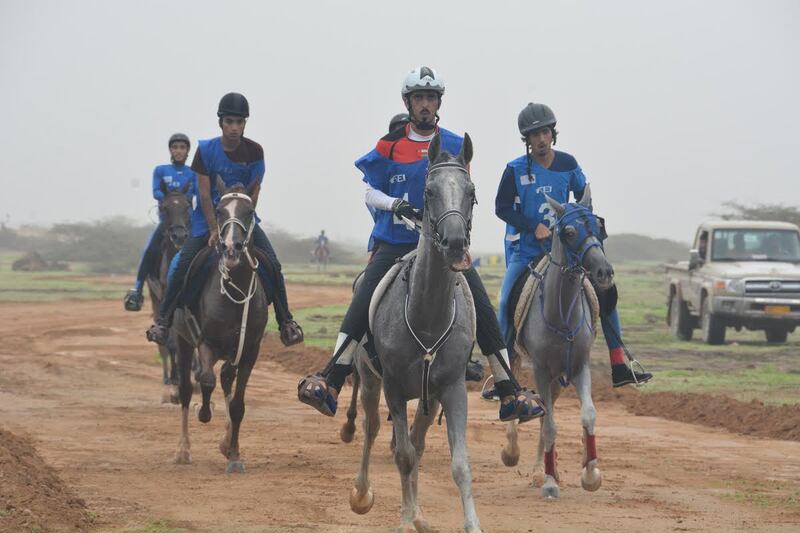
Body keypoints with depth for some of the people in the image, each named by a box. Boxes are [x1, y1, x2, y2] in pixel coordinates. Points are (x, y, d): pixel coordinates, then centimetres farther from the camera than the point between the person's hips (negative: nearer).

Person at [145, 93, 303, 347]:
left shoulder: (254, 151, -7)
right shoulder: (206, 150, -9)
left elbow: (253, 193, -6)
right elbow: (204, 194, -9)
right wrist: (214, 230, -16)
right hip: (208, 218, -1)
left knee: (272, 265, -14)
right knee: (182, 265, -15)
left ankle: (286, 322, -5)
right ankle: (163, 319, -2)